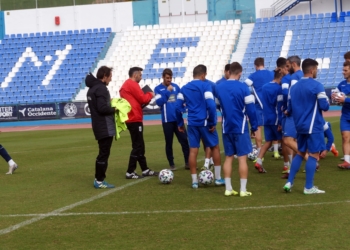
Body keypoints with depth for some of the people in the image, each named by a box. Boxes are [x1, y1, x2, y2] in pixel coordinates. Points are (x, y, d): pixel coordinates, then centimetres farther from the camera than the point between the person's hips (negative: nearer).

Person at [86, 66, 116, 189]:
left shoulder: (92, 88, 14)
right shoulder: (101, 88, -17)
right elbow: (102, 108, -25)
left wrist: (109, 101, 11)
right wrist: (114, 109, -10)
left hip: (99, 126, 10)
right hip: (105, 127, -10)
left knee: (102, 153, 16)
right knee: (104, 154, -4)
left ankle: (98, 179, 19)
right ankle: (99, 181, -1)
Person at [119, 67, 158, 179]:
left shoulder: (125, 85, 19)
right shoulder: (132, 84, -12)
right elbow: (143, 99, -14)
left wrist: (146, 97, 7)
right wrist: (150, 94, 4)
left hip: (131, 119, 10)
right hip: (135, 119, -10)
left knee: (139, 145, 14)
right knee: (138, 146, -6)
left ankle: (145, 170, 20)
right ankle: (130, 172, -6)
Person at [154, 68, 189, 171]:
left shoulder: (176, 87, 8)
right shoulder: (158, 89, -2)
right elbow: (159, 102, -14)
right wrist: (167, 91, -15)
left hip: (178, 119, 3)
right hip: (167, 120, -2)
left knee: (184, 140, -1)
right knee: (169, 143, 5)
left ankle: (188, 162, 3)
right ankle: (171, 164, 14)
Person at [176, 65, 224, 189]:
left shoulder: (184, 88, 8)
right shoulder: (205, 85, -8)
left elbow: (178, 107, 7)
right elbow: (211, 105, -17)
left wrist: (180, 124, 15)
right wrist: (213, 122, -11)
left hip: (191, 123, 4)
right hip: (205, 122, -4)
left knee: (193, 150, 5)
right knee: (215, 147, 11)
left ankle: (194, 181, 6)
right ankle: (218, 178, 14)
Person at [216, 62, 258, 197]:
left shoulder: (219, 87, 3)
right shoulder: (243, 87, -12)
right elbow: (251, 109, -11)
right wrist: (254, 126, -2)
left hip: (226, 128, 5)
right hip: (240, 128, -5)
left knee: (228, 157, 11)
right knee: (242, 158, 0)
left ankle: (228, 189, 12)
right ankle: (243, 190, 0)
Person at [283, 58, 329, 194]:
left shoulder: (294, 87, 8)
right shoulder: (316, 85, -12)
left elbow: (289, 109, 12)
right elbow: (325, 106, -15)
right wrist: (327, 101, 8)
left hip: (300, 126, 7)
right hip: (313, 126, -7)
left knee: (300, 153, 16)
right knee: (314, 155, -1)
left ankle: (289, 182, 12)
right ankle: (308, 187, 1)